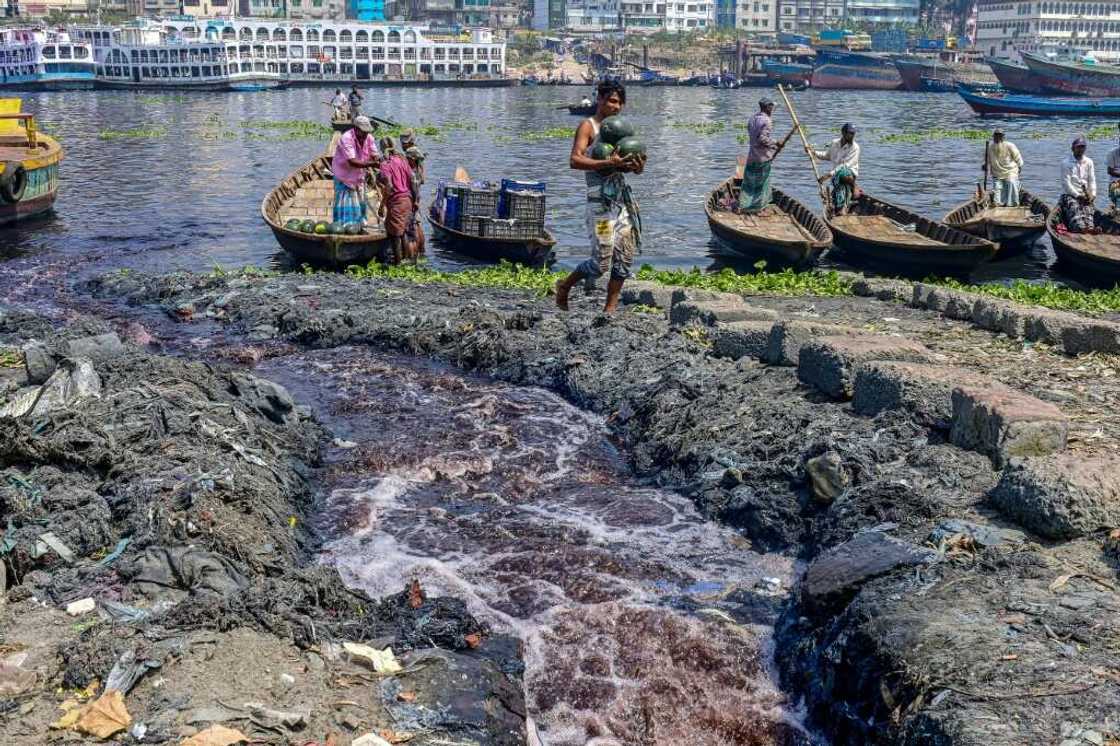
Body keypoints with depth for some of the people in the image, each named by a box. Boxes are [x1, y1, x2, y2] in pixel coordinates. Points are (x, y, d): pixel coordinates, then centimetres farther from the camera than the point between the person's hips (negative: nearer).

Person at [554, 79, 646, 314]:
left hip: (623, 196, 7)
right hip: (601, 200, -7)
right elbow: (575, 160, -18)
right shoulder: (588, 126, -4)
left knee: (625, 257, 5)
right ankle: (564, 286, 17)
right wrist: (609, 163, -28)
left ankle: (610, 308, 13)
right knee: (601, 262, -7)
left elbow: (631, 160, 20)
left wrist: (637, 166, -5)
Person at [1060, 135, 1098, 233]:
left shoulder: (1089, 162, 16)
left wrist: (1092, 194, -4)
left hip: (1085, 196, 5)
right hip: (1070, 195, -5)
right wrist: (1078, 195, -12)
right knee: (1074, 210, -30)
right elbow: (1066, 183, -7)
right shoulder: (1066, 163, 0)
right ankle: (1080, 227, -55)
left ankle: (1090, 227, -44)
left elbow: (1092, 180, 13)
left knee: (1088, 210, -21)